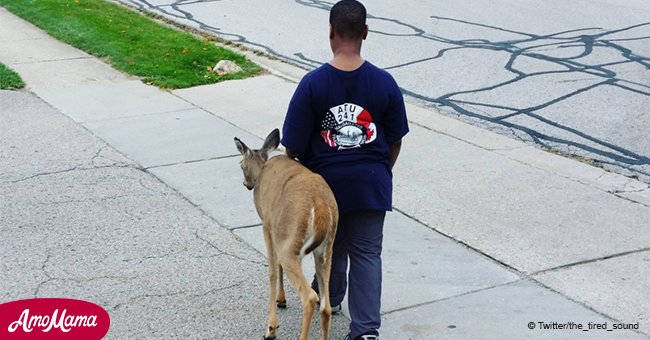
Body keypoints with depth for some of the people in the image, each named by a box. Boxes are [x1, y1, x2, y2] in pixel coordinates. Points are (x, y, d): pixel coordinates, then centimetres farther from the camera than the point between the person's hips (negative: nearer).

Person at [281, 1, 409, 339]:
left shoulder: (313, 83, -16)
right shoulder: (384, 83, -11)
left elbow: (293, 145, -11)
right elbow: (394, 141, 0)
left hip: (326, 180, 0)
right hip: (371, 182, 0)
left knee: (332, 245, 22)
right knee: (367, 254, 7)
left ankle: (329, 296, 47)